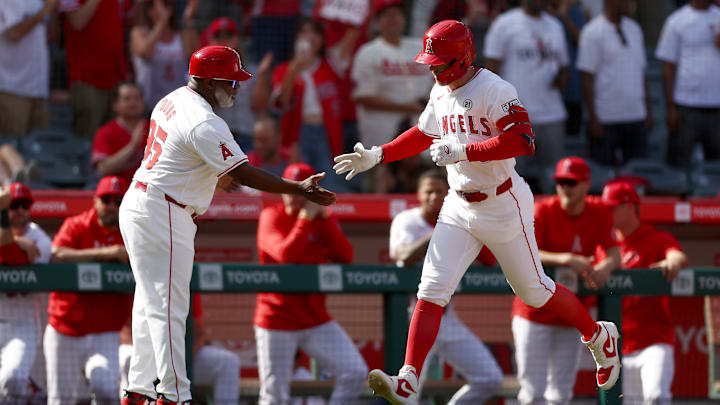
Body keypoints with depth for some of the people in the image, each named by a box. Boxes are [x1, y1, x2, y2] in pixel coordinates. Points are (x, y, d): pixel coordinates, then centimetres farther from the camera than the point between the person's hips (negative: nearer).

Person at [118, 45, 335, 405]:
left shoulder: (171, 102, 10)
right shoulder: (204, 124, -21)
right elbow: (244, 173, -24)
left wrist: (217, 176, 38)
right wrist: (299, 189, -23)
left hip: (138, 207, 10)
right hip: (161, 216, -10)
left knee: (151, 303, 15)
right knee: (168, 307, -11)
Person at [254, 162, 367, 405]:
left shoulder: (323, 220, 8)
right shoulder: (271, 217, -5)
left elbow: (346, 257, -7)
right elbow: (285, 254, -23)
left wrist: (324, 217, -11)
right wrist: (305, 218, -18)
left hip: (316, 319, 4)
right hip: (277, 319, -4)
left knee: (355, 373, -10)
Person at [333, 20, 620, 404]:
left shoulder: (494, 91, -19)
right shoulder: (440, 92, 7)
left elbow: (522, 141, -29)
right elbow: (424, 134, 24)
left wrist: (463, 151, -29)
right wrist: (377, 156, 14)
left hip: (502, 205, -7)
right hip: (460, 206, 7)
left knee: (533, 290, 7)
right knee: (431, 291, -6)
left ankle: (599, 336, 32)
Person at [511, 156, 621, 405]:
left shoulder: (599, 213, -1)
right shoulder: (543, 211, -13)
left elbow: (615, 254, -4)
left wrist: (606, 266, -29)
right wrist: (567, 259, -40)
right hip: (534, 314, -4)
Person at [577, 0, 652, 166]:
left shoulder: (634, 28, 12)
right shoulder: (592, 32, -7)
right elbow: (587, 79, -9)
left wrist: (648, 110, 12)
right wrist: (593, 118, -14)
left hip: (636, 116, 5)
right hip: (606, 119, -5)